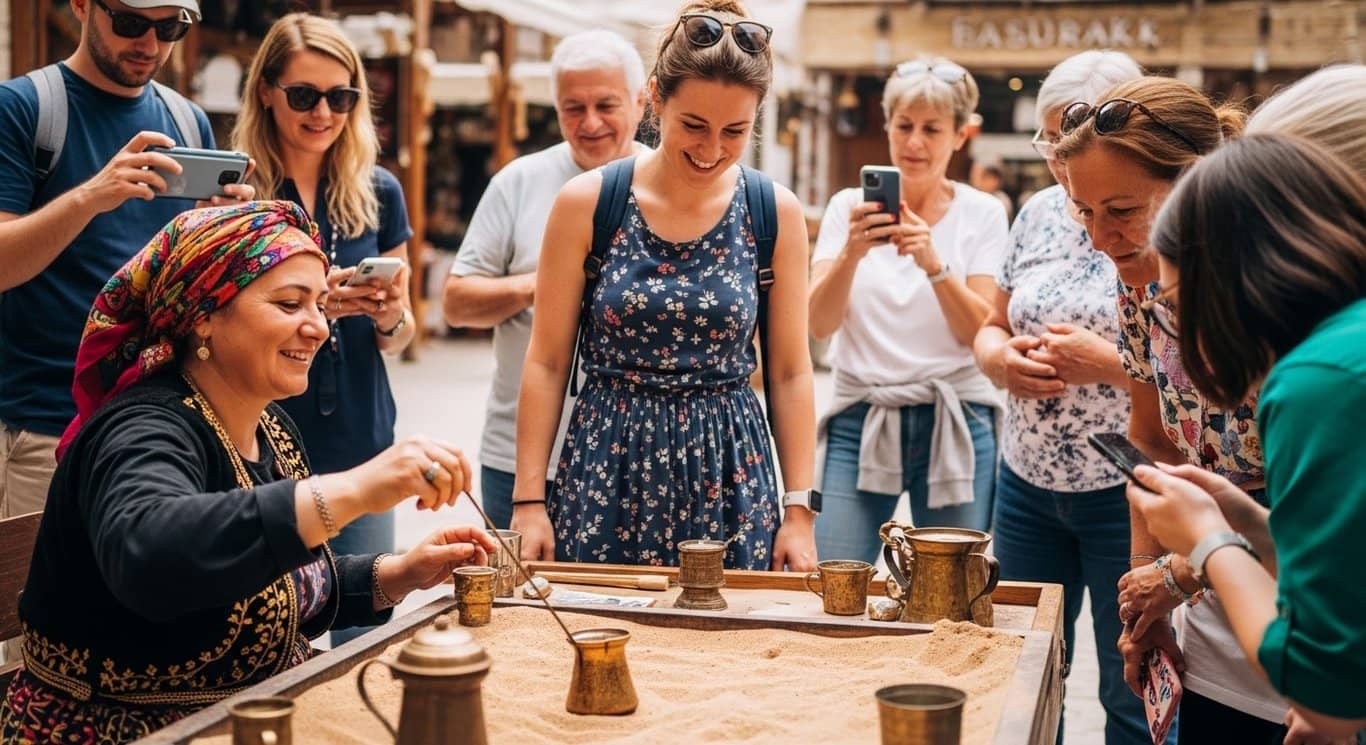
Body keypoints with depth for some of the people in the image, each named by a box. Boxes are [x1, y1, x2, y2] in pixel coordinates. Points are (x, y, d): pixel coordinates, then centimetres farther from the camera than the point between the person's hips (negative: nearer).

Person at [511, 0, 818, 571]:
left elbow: (790, 373, 3)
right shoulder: (585, 203, -5)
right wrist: (529, 501, -4)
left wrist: (800, 511, -1)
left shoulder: (777, 214, -2)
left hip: (728, 478, 1)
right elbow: (546, 364, -1)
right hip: (605, 467, -1)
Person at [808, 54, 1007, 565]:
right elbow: (820, 323, -6)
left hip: (954, 425, 0)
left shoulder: (981, 213, 3)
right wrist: (852, 253, -24)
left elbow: (981, 333, -7)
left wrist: (933, 263, -23)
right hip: (861, 421, 0)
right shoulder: (848, 207, 4)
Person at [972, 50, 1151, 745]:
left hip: (1127, 494, -5)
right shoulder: (1042, 211, 8)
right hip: (1027, 483, 6)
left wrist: (1111, 364, -23)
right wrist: (1000, 358, -6)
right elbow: (991, 326, 16)